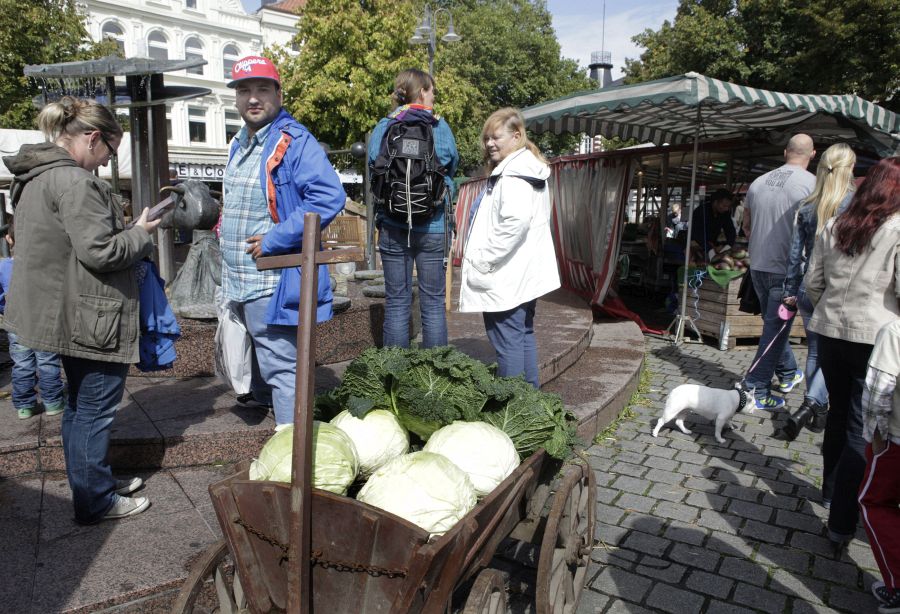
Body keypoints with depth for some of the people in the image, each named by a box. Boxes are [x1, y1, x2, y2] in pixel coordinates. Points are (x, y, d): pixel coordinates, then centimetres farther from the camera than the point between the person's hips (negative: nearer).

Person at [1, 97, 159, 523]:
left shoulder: (36, 176, 12)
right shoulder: (74, 181, -20)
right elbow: (100, 252, -24)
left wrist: (128, 231, 12)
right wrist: (140, 232, -7)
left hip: (66, 313, 10)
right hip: (91, 317, -10)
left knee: (79, 404, 20)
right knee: (96, 409, 2)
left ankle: (93, 481, 35)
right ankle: (96, 501, 14)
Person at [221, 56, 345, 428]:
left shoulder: (295, 142, -13)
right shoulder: (239, 145, 15)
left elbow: (329, 197, -27)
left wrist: (274, 240, -23)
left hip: (272, 286, -9)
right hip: (239, 286, 9)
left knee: (281, 369, -3)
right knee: (254, 369, 24)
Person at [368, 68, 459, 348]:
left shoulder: (383, 127, 4)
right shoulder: (439, 127, 2)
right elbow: (452, 166, 12)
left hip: (393, 225, 1)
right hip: (433, 226, -1)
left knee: (396, 303, 6)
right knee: (433, 303, 6)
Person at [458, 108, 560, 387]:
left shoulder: (513, 173, -16)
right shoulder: (531, 169, 17)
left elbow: (515, 221, -29)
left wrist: (484, 260, -22)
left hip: (506, 277, -11)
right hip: (524, 273, 11)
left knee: (508, 342, -5)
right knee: (524, 335, 18)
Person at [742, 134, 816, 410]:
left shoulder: (759, 182, 6)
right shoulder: (811, 183, -11)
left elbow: (746, 226, 16)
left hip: (758, 266, 6)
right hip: (788, 270, -6)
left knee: (775, 325, 22)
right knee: (776, 329, 1)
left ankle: (788, 373, 39)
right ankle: (755, 391, 4)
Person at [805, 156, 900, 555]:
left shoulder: (833, 227, 6)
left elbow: (813, 282, 9)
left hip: (831, 331, 5)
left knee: (839, 413, 22)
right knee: (862, 429, -2)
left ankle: (831, 490, 38)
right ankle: (841, 524, -2)